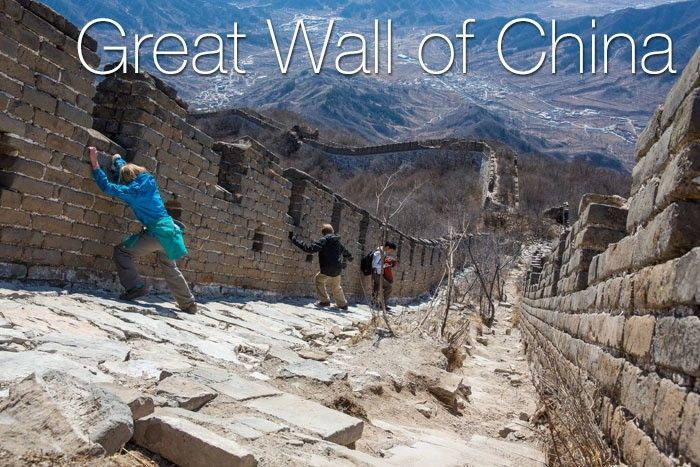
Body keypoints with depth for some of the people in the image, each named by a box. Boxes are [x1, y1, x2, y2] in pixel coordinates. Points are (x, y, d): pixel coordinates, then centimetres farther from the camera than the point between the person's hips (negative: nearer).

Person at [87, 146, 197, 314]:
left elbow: (107, 186, -11)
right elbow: (126, 168, 27)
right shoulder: (148, 180, 8)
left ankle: (135, 287, -7)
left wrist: (95, 163, -7)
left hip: (156, 233, -8)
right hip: (167, 230, 8)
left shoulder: (134, 190, -11)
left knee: (121, 250, 0)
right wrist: (117, 159, 40)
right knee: (170, 270, 21)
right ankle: (189, 305, 28)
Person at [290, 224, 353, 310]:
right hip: (338, 270, 7)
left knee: (318, 280, 17)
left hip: (327, 270, -7)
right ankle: (343, 304, 37)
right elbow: (345, 251, 30)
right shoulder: (338, 241, 10)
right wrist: (349, 256, 55)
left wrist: (294, 239, -19)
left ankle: (324, 301, 10)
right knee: (336, 287, 26)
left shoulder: (323, 241, -13)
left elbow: (310, 248, -22)